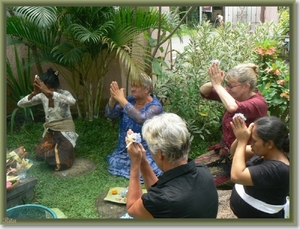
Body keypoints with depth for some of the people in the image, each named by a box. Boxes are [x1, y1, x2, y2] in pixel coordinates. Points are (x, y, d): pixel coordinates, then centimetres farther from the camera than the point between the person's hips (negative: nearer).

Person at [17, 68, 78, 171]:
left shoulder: (64, 93, -18)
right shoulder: (42, 96, -4)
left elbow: (72, 101, -43)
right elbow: (20, 104, -9)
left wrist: (49, 92, -48)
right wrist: (34, 93, -28)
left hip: (65, 131, -4)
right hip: (50, 131, 4)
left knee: (61, 163, -21)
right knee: (40, 155, -20)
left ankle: (66, 148, 13)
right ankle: (57, 146, 12)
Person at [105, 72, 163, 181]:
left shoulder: (155, 106, -16)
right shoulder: (130, 100, -1)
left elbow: (141, 119, -36)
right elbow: (109, 114, -4)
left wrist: (122, 100, -33)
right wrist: (113, 99, -24)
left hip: (146, 151, -5)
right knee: (114, 164, -12)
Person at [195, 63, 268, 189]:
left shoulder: (259, 103, -21)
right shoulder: (235, 94, -1)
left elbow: (233, 108, -42)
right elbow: (203, 92, -1)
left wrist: (217, 85, -31)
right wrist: (213, 82, -23)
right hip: (223, 151, 7)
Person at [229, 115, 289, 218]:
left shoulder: (277, 169, -34)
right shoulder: (268, 151, -9)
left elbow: (236, 176, -36)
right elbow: (235, 151, -1)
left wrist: (242, 141, -33)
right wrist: (240, 138, -22)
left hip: (258, 215, -7)